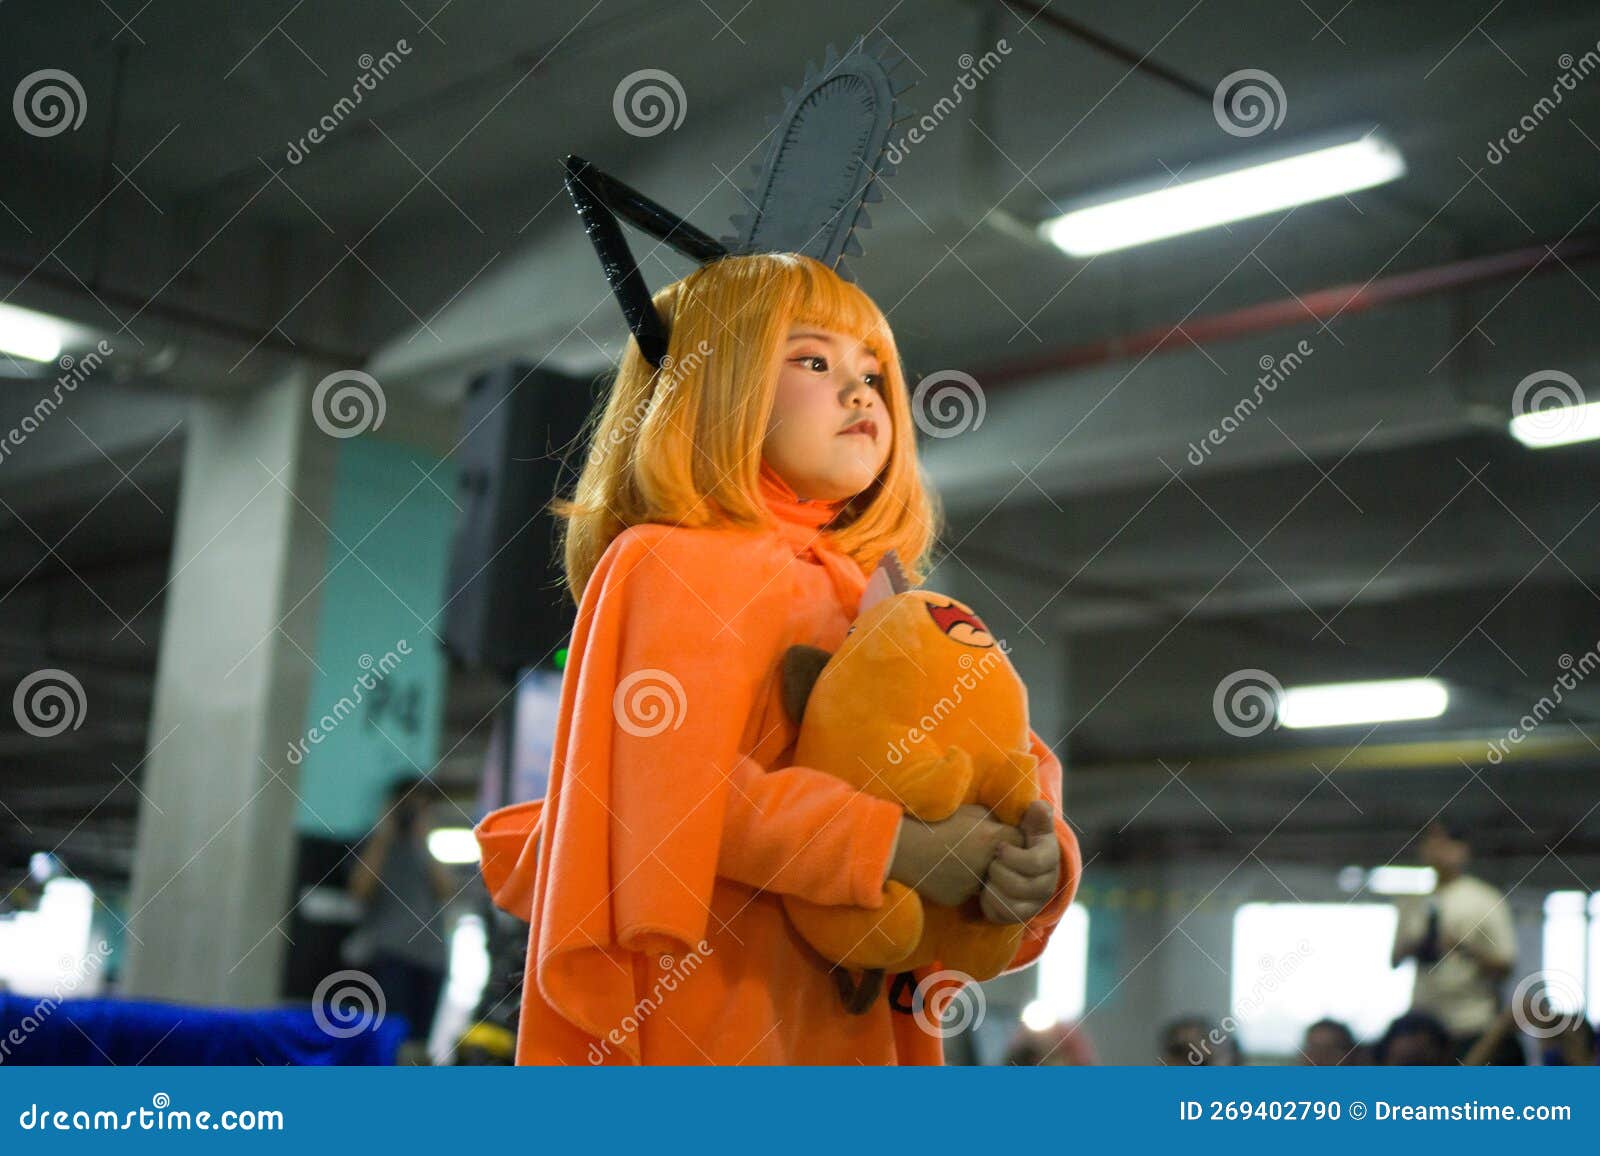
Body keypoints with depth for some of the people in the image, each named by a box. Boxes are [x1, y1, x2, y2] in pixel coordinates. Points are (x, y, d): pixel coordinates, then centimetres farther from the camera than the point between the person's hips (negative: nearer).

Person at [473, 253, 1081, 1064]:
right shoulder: (674, 566, -4)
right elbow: (675, 786, -18)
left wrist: (1037, 861, -10)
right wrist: (891, 843, -21)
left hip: (863, 1024, 7)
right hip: (716, 1025, -7)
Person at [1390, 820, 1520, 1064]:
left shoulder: (1485, 900, 2)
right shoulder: (1413, 904, 13)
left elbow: (1504, 967, -2)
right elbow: (1395, 960, 19)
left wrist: (1467, 949, -19)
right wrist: (1411, 949, -3)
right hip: (1424, 1022, 4)